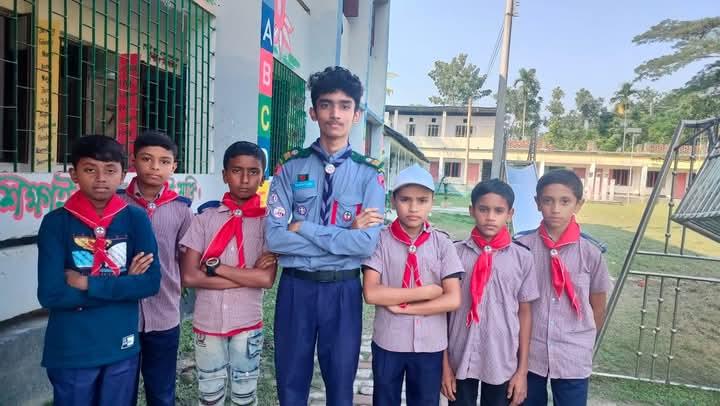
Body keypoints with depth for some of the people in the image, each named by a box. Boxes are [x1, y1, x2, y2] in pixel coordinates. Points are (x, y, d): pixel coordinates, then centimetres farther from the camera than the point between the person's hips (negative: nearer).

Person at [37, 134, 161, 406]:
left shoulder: (136, 219, -4)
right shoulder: (56, 222, -8)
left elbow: (151, 282, -11)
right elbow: (50, 295, -15)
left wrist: (88, 284, -15)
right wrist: (122, 283, -13)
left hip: (122, 348, 2)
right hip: (70, 352, -1)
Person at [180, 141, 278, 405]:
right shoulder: (205, 218, -3)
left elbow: (267, 279, -16)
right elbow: (189, 277, -9)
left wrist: (215, 267, -15)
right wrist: (247, 276, -14)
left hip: (247, 323, -1)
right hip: (207, 322, 1)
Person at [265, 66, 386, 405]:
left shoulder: (369, 173, -3)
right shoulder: (291, 167, -2)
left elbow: (367, 243, -15)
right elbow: (274, 237, -12)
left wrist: (302, 228, -15)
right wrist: (345, 234, -15)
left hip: (343, 290, 0)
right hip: (296, 288, 1)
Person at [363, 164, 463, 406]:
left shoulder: (442, 244, -4)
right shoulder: (381, 241, -8)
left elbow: (453, 300, -10)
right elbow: (371, 293, -16)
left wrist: (403, 307, -14)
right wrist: (425, 291, -16)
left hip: (430, 346, 1)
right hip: (388, 343, 0)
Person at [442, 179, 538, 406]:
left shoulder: (522, 257, -4)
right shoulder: (456, 253, -5)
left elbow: (524, 313, 2)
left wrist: (522, 369, 3)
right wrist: (445, 364, 0)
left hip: (503, 362, 0)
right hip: (461, 360, 0)